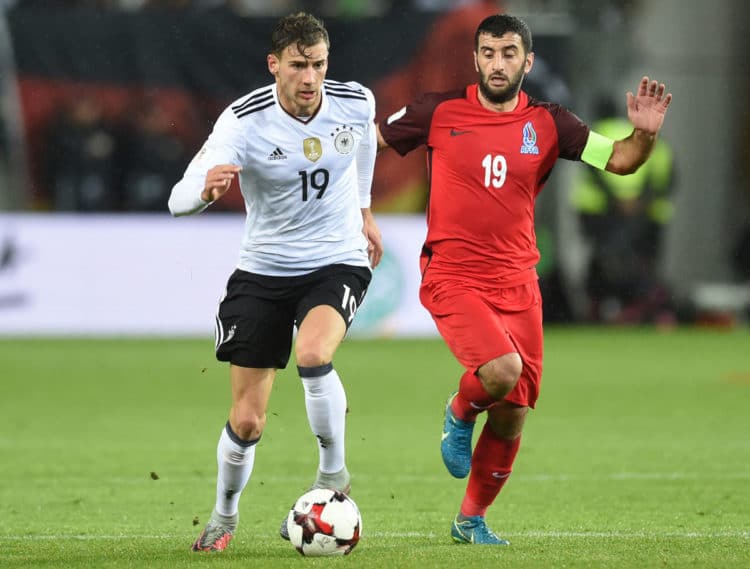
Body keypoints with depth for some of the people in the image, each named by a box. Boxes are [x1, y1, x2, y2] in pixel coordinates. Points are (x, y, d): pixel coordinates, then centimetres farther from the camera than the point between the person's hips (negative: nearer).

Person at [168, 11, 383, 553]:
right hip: (264, 271, 0)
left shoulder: (356, 103, -11)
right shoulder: (243, 121, -20)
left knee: (313, 354, -33)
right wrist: (207, 187, -52)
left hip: (338, 262, 0)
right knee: (246, 422, 1)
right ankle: (225, 516, 31)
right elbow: (179, 199, -29)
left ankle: (333, 471, -10)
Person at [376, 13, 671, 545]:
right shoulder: (440, 112, -2)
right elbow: (369, 140, 11)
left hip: (516, 284, 3)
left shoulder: (547, 123, 3)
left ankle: (471, 520, 27)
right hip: (452, 277, -3)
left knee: (512, 417, 5)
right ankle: (459, 416, 7)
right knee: (502, 369, -28)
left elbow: (620, 160, 0)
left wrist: (645, 133, -20)